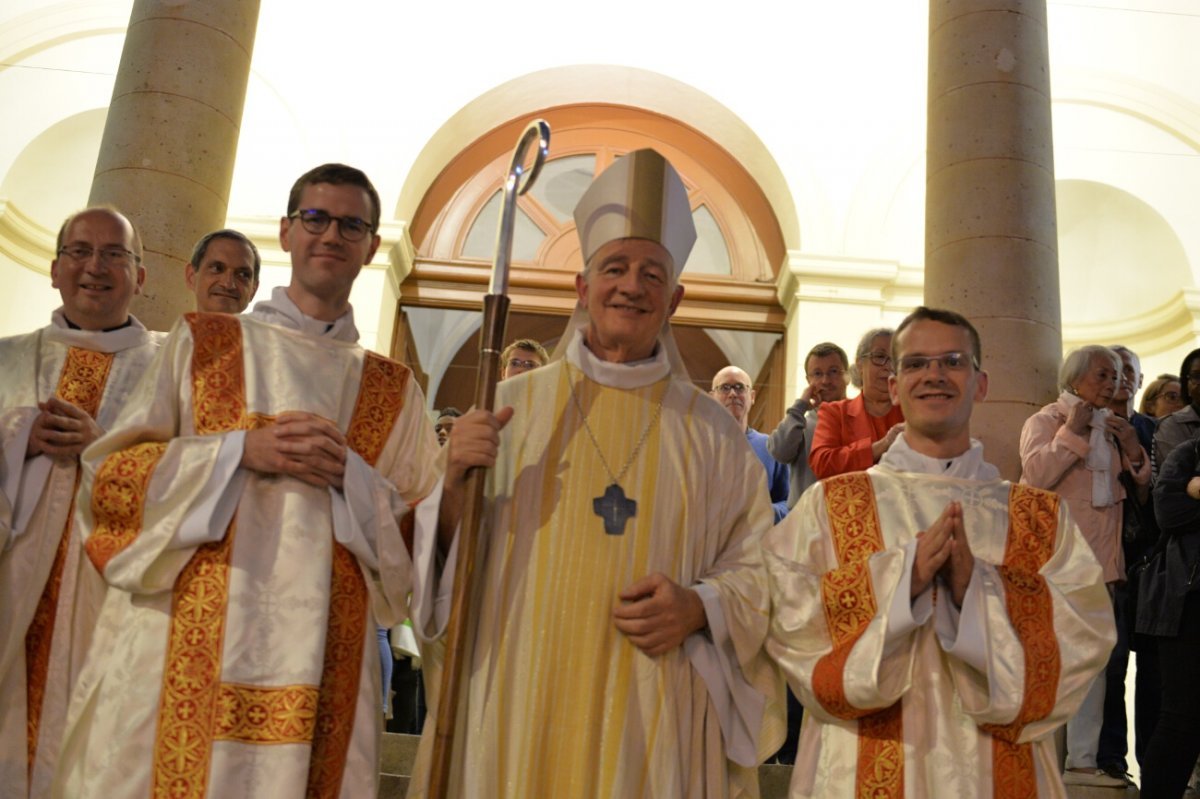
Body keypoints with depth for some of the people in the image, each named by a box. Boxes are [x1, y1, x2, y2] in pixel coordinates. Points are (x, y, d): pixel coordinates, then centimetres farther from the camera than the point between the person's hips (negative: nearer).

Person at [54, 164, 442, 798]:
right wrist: (240, 450, -9)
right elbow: (106, 475, 4)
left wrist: (346, 473, -9)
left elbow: (420, 528, 8)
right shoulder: (202, 342, 9)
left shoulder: (392, 389, 11)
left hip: (320, 653, 1)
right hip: (183, 641, 0)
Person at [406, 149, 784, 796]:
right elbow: (443, 561, 2)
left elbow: (759, 570, 6)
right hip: (514, 715, 0)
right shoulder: (509, 406, 2)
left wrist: (699, 607, -12)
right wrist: (454, 487, -16)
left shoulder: (712, 433, 4)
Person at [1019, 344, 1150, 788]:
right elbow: (1036, 474, -19)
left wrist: (1133, 450, 0)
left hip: (1098, 560, 7)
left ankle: (1082, 759, 17)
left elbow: (1143, 489, 17)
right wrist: (1072, 431, -18)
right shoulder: (1045, 421, -3)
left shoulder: (1112, 427, 16)